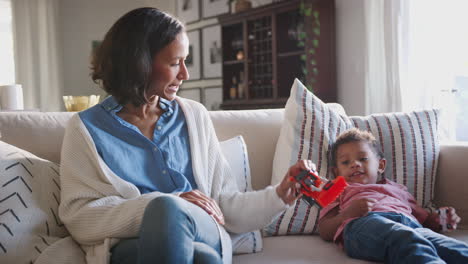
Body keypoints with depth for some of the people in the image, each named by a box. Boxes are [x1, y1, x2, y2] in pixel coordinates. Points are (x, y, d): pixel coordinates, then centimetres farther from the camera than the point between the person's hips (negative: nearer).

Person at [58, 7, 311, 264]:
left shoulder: (194, 116, 14)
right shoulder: (86, 128, 5)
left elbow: (222, 203, 14)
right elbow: (78, 217, -6)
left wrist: (278, 195, -1)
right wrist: (162, 203, -17)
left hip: (204, 238, 3)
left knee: (167, 209, -34)